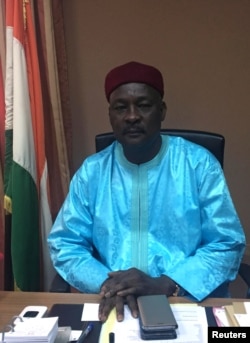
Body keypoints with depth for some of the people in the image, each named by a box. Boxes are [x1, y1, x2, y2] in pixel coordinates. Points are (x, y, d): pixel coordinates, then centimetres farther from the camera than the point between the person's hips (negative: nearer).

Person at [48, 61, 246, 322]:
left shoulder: (199, 164, -3)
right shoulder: (91, 171, 3)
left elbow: (228, 244, -4)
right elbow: (64, 245, 4)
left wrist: (163, 286, -16)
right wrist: (106, 283, -14)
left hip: (191, 303, -1)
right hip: (115, 306, 1)